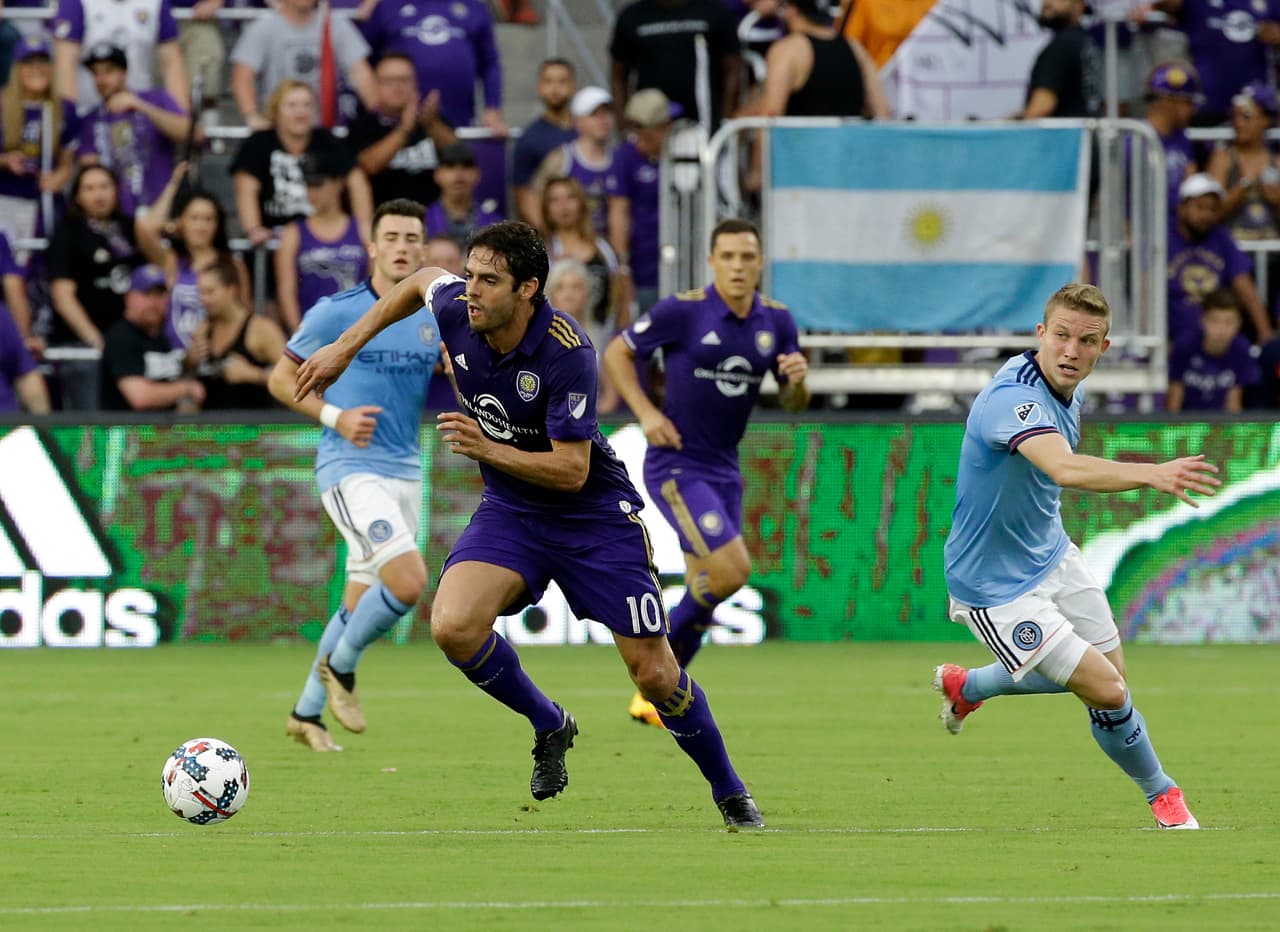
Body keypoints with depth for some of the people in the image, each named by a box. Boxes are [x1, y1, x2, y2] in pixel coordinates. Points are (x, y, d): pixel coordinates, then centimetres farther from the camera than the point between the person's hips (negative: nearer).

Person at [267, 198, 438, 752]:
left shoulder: (434, 320, 8)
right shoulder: (338, 312, -6)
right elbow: (280, 379, 1)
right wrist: (335, 416, -13)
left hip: (405, 472, 6)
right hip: (350, 469, -6)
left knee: (361, 604, 11)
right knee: (408, 581, -23)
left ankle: (307, 713, 25)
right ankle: (339, 668, 0)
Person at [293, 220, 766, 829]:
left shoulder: (567, 352, -29)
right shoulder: (456, 310, -14)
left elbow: (571, 470, -26)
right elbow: (420, 281, 12)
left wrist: (489, 449, -38)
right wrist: (345, 348, 12)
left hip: (594, 511, -4)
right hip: (509, 510, 4)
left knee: (654, 675, -5)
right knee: (454, 628, -23)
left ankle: (730, 794, 21)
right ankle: (549, 727, 5)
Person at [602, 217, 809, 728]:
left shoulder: (776, 321, 3)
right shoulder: (683, 311, -13)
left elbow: (794, 402, 11)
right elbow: (616, 352, -2)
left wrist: (797, 379, -13)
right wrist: (646, 412, -13)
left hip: (723, 470, 6)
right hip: (676, 466, -6)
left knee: (704, 591, 8)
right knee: (731, 569, -19)